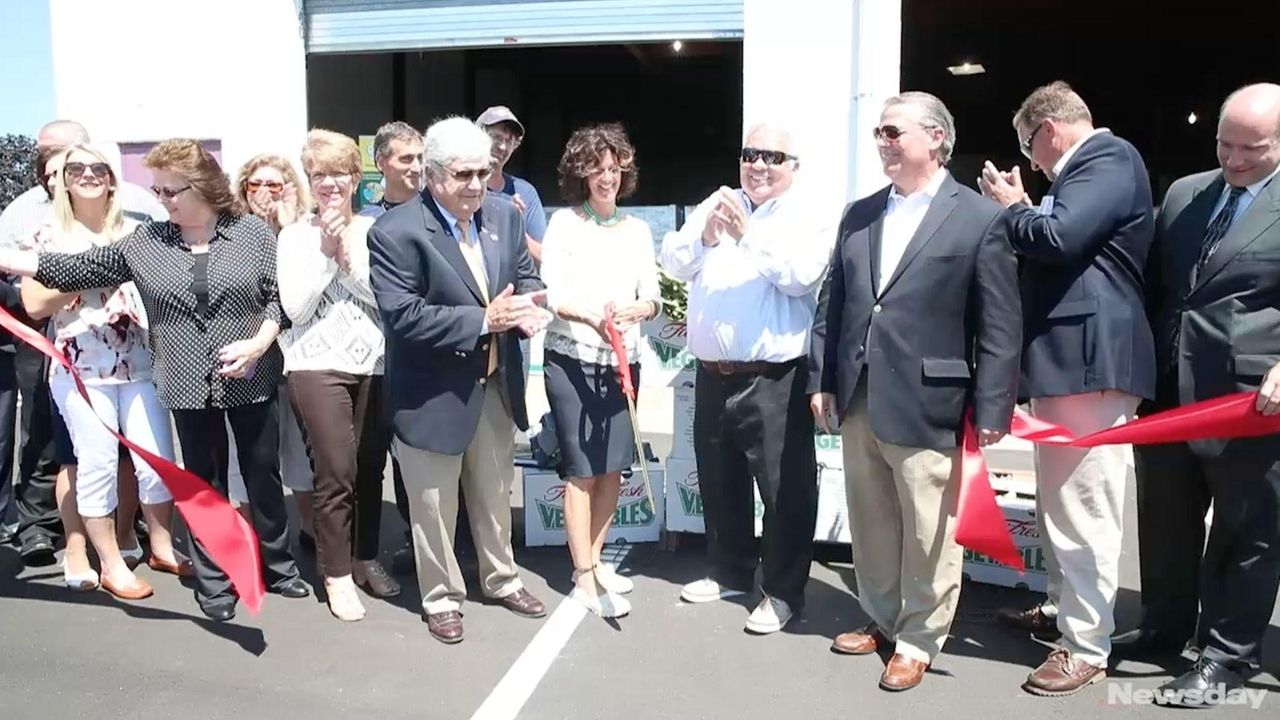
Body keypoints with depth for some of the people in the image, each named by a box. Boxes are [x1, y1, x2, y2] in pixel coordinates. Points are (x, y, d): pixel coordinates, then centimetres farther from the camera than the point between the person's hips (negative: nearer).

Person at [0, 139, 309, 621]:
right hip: (189, 386, 2)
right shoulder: (144, 243, 1)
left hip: (251, 380, -1)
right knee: (204, 485, 11)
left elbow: (279, 297, -4)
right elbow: (75, 269, 2)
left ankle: (277, 566, 28)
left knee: (263, 476, 10)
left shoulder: (253, 233, -4)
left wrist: (257, 344, -17)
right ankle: (213, 583, 24)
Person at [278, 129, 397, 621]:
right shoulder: (294, 236, 2)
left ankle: (365, 558, 26)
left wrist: (349, 256, -10)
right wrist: (326, 253, -10)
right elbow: (295, 308, -6)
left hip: (374, 364, 3)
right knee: (336, 474, -6)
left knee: (371, 469, 8)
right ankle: (337, 575, 9)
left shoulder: (372, 231, 6)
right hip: (318, 366, -2)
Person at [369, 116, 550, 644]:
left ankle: (501, 579, 42)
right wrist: (483, 320, -27)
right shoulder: (395, 232, -19)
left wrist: (528, 305, -16)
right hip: (432, 395, -5)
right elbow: (401, 317, -25)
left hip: (496, 386, 6)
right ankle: (441, 597, 31)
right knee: (434, 506, 11)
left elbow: (526, 275, 9)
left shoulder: (504, 214, 0)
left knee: (495, 494, 22)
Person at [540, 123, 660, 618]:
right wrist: (591, 316, -26)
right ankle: (585, 580, 7)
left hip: (622, 361, 5)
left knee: (614, 468, 10)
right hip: (572, 359, -4)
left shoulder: (638, 229, 10)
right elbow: (550, 294, -9)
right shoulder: (564, 223, -1)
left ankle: (593, 560, 26)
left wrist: (630, 312, -17)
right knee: (582, 470, -2)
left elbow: (652, 299, 5)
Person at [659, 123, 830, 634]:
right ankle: (731, 571, 36)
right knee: (719, 481, 18)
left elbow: (801, 275, -19)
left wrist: (747, 237, -26)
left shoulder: (806, 221, -2)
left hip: (774, 380, -5)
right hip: (712, 375, 5)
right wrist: (705, 237, -15)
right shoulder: (715, 205, 10)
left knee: (784, 487, 1)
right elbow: (673, 263, 3)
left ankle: (784, 591, 17)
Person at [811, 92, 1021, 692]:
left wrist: (991, 411, -10)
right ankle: (881, 620, 35)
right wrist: (822, 380, 8)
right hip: (858, 401, 6)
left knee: (929, 533, 6)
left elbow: (1001, 326, -6)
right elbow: (831, 304, 13)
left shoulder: (980, 219, -4)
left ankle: (918, 640, 24)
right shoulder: (858, 215, 12)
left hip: (926, 405, -5)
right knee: (870, 523, 17)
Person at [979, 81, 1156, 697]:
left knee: (1084, 511, -5)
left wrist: (1013, 208, -6)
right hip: (1068, 357, 11)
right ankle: (1063, 608, 34)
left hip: (1090, 359, -11)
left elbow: (1059, 237, -24)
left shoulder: (1110, 159, -10)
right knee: (1058, 505, 20)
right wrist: (1022, 211, 11)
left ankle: (1087, 647, 4)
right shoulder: (1088, 168, 22)